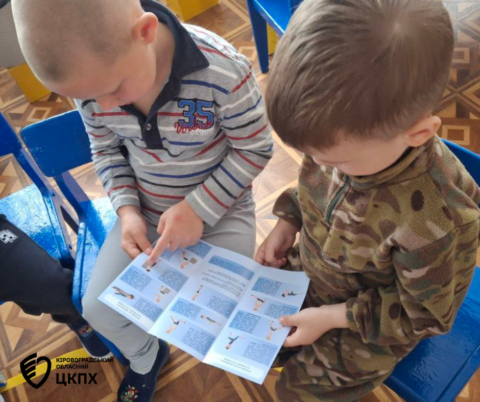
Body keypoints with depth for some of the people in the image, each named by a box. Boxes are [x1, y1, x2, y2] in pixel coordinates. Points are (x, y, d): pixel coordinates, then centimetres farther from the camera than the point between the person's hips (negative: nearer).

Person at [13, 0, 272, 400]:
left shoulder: (223, 70, -30)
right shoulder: (90, 76, -15)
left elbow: (255, 149, -16)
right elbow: (106, 149, 2)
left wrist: (199, 209, -23)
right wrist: (127, 209, -14)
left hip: (221, 211, -3)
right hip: (145, 213, 4)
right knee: (98, 309, 1)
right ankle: (145, 357, 38)